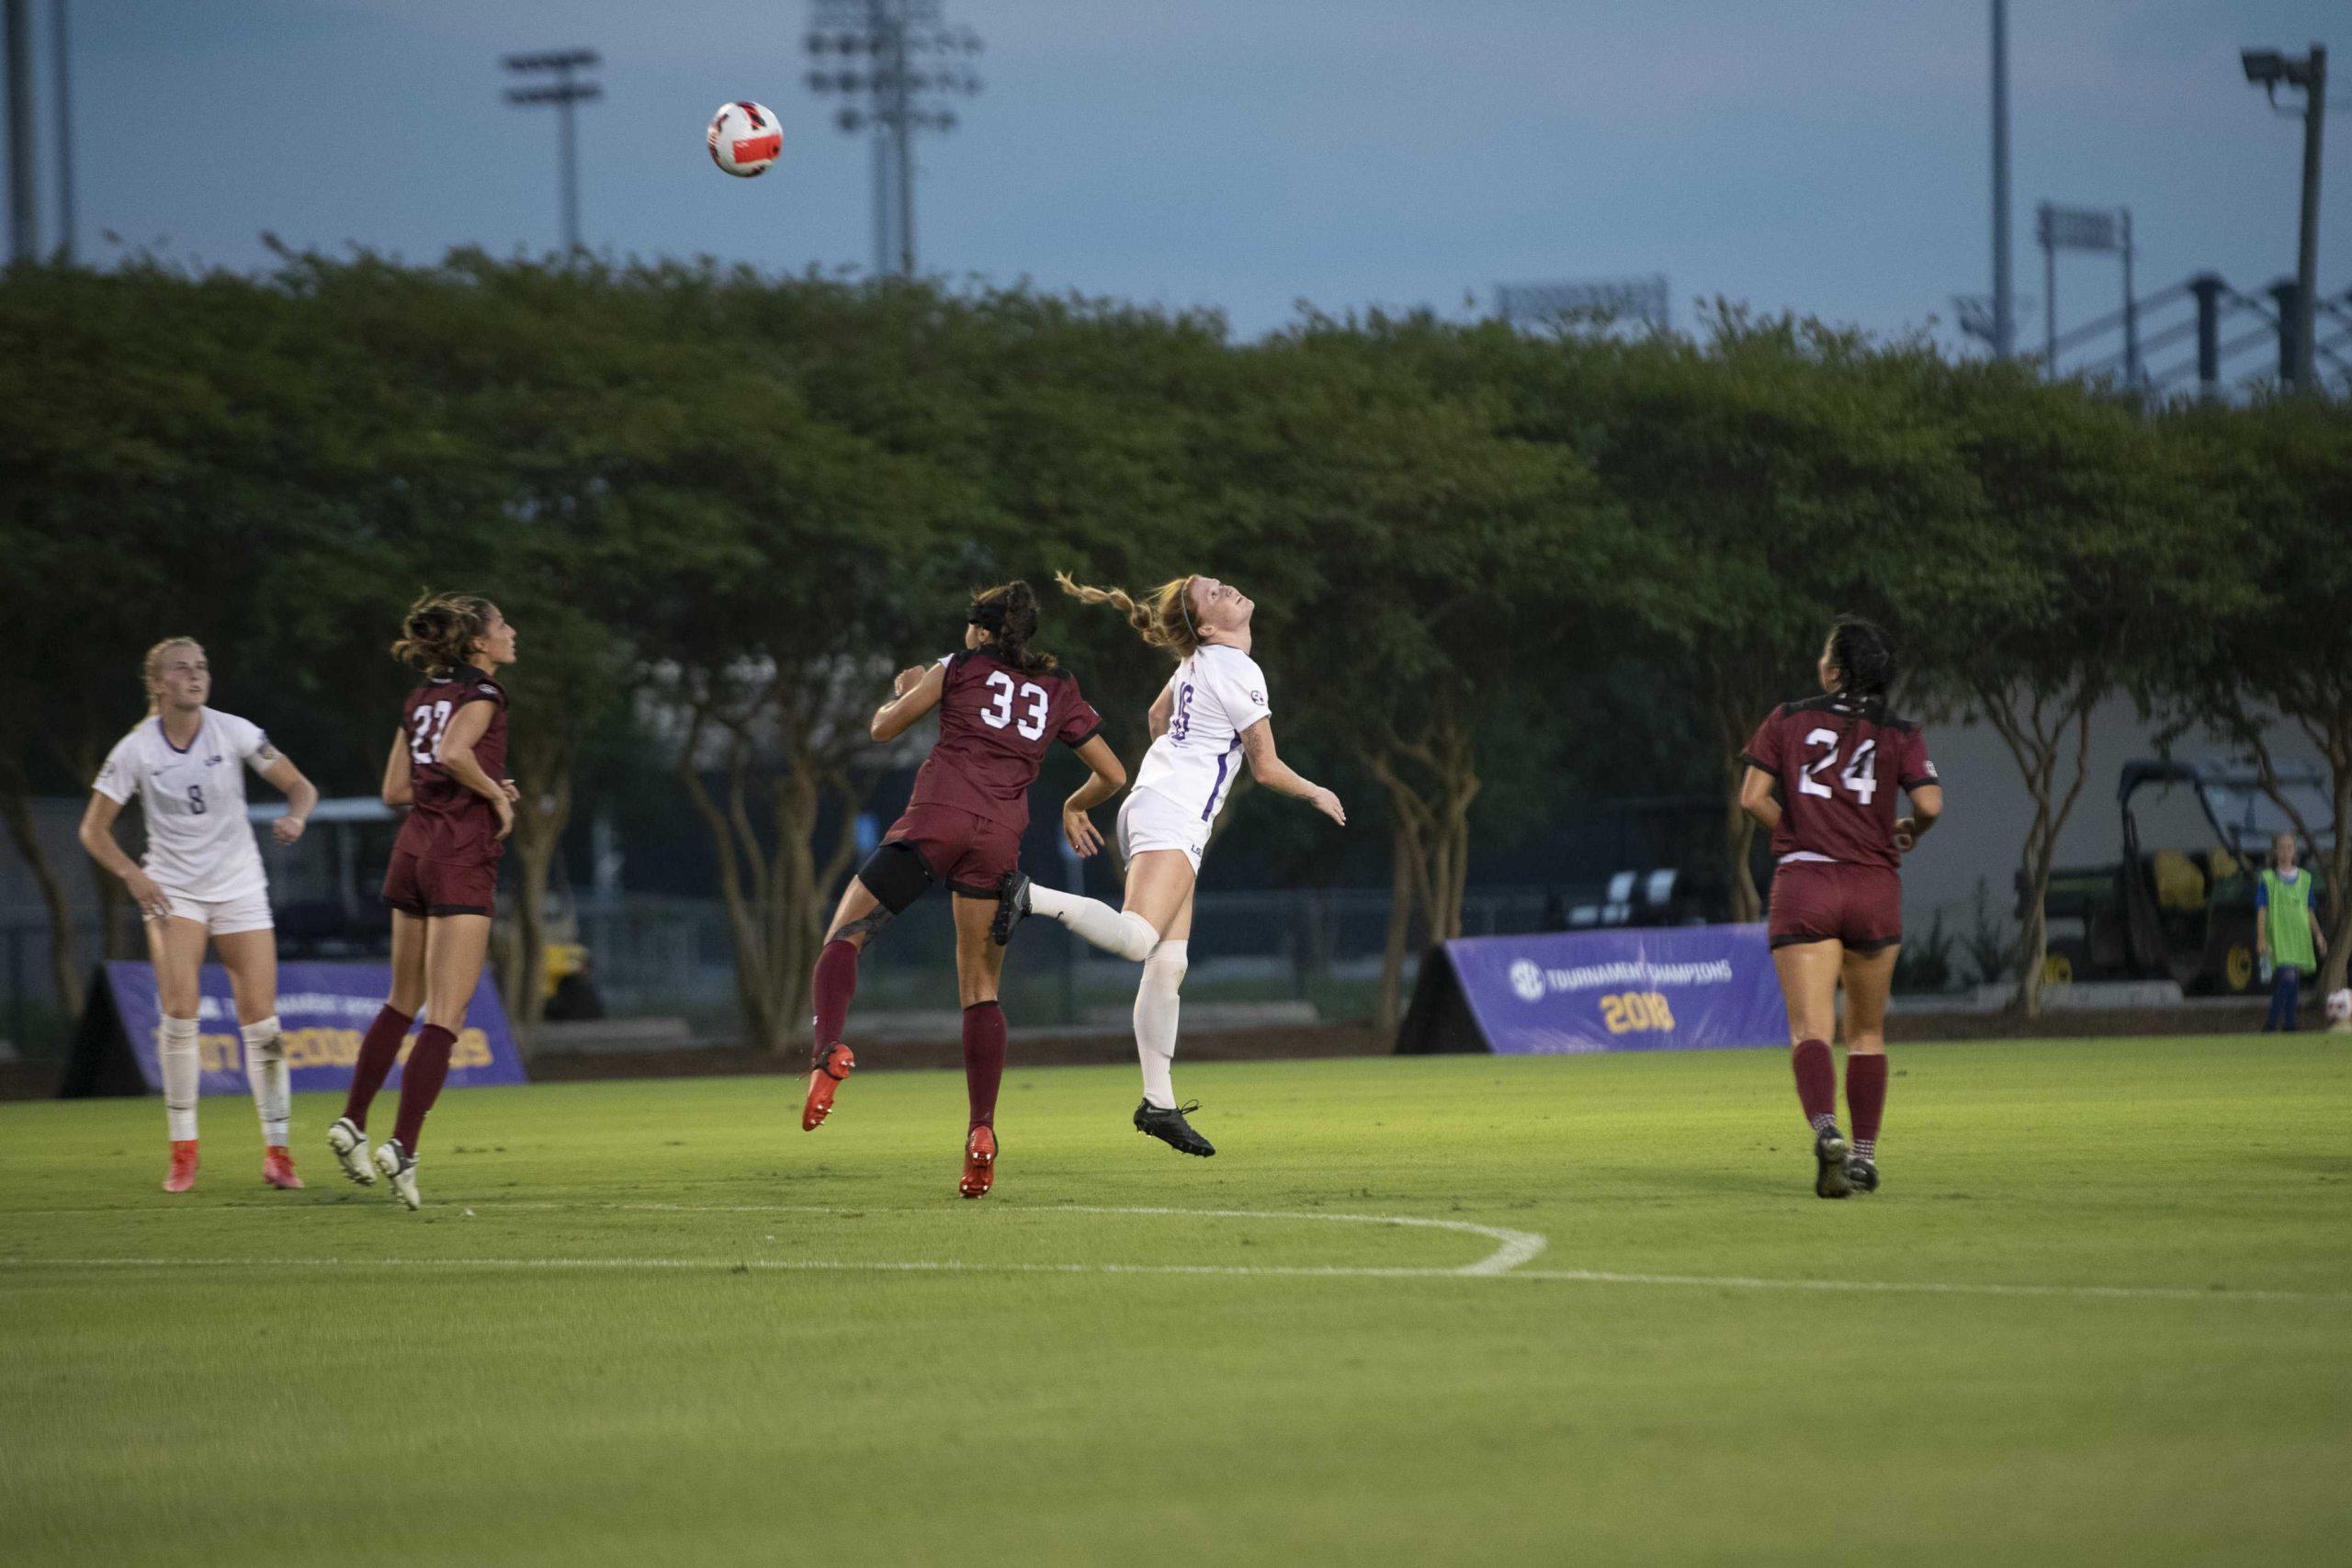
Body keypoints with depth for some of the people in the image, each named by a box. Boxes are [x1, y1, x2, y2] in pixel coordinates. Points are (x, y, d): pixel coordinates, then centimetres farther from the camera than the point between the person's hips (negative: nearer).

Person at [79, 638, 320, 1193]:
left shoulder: (233, 733, -6)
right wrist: (132, 874, -17)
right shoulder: (135, 750, -7)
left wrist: (296, 816, -23)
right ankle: (183, 1152, -8)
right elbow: (93, 829, -1)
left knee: (260, 1019, -5)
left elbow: (300, 785, 0)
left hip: (239, 888, 1)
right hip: (171, 890, -1)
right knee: (178, 1010, -17)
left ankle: (277, 1150, 7)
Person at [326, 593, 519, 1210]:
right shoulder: (482, 691, -6)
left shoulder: (421, 699, 16)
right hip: (462, 859, -8)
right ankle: (402, 1146, -16)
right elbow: (454, 751, -25)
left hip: (413, 851, 8)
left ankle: (352, 1122, 19)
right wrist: (495, 794, -9)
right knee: (444, 1017, -8)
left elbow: (395, 789, 15)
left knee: (403, 1003, 21)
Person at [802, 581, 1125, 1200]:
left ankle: (829, 1049, -24)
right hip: (1000, 839, 3)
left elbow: (884, 728, 14)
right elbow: (1112, 775, 23)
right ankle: (981, 1130, -3)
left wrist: (903, 692, 35)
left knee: (844, 935, 5)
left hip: (936, 818, -3)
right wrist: (1074, 807, 43)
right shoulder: (1060, 692, 20)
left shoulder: (960, 668, 12)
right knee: (981, 988, 11)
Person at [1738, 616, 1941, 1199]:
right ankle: (1864, 1152, 17)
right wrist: (1907, 833, 12)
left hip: (1803, 885, -1)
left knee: (1810, 1030, -9)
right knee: (1867, 1031, 17)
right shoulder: (1899, 734, 3)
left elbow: (1753, 797, -2)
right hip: (1874, 888, 1)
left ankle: (1826, 1130, -33)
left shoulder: (1788, 721, 3)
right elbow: (1930, 803, -9)